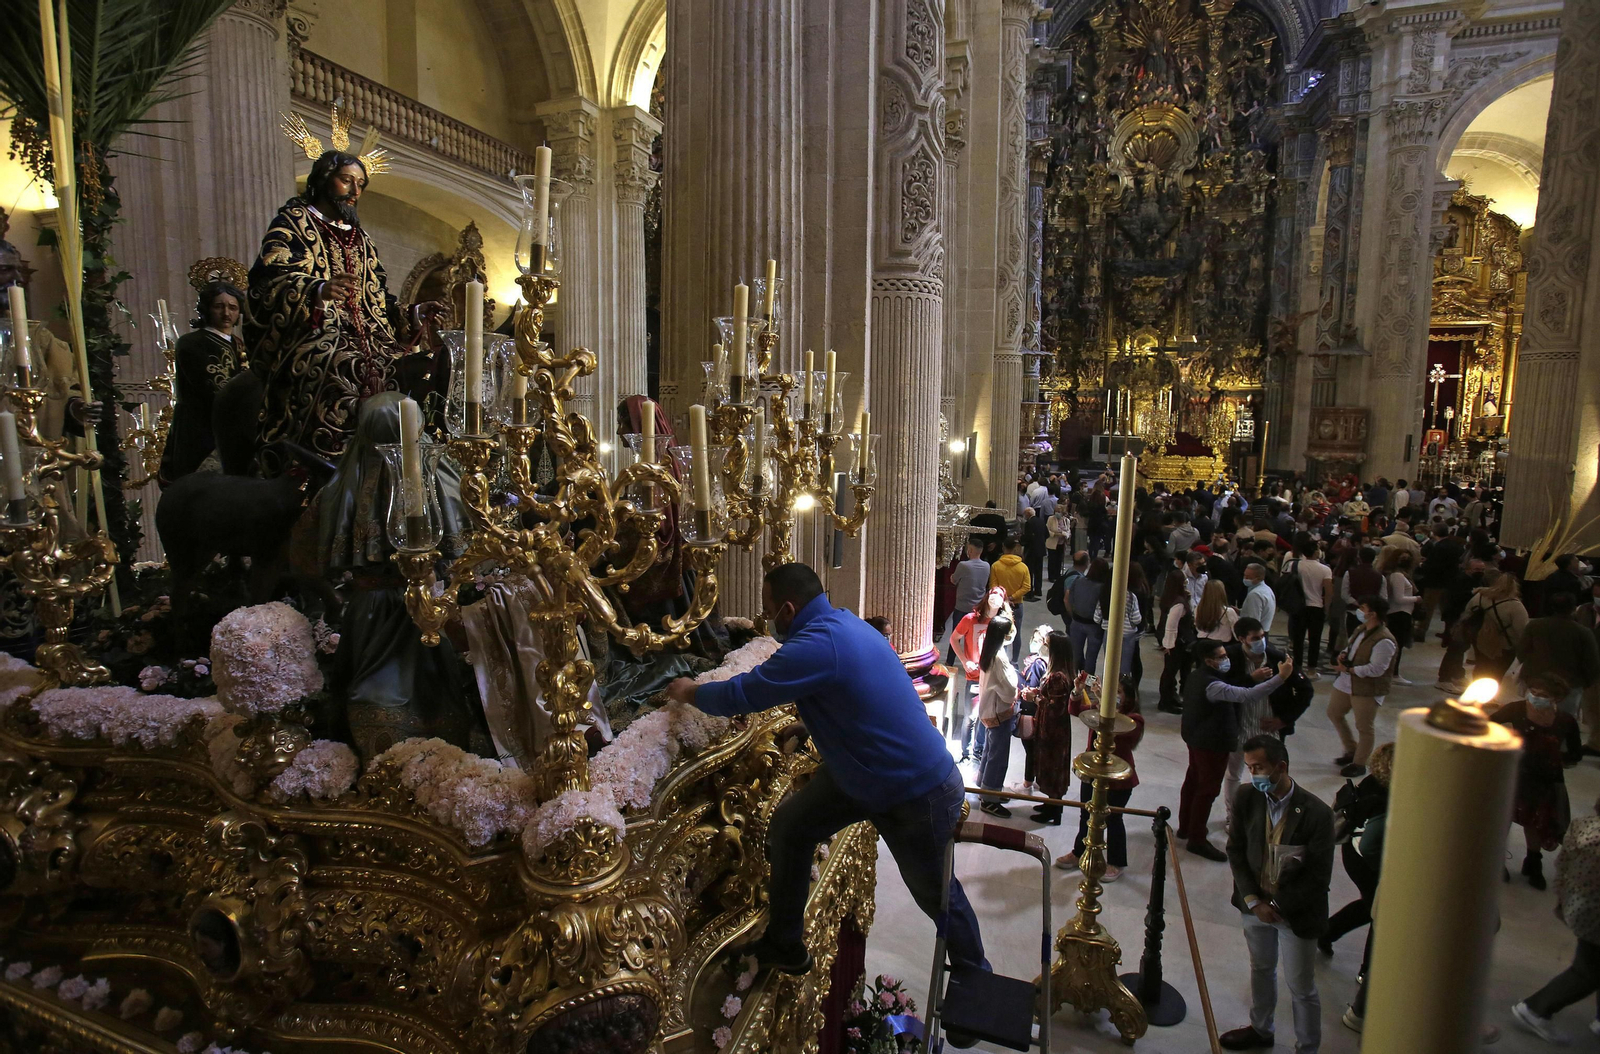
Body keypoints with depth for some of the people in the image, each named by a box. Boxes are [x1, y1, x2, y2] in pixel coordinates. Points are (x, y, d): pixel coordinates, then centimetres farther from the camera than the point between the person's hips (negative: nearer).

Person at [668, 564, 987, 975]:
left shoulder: (819, 645, -29)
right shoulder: (839, 621, 0)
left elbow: (741, 695, -22)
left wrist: (690, 692, -3)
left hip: (918, 794, -9)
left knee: (934, 893, 12)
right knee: (788, 826, 8)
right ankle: (784, 945, 25)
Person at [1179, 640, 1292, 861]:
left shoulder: (1196, 676, 2)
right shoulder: (1211, 685, -31)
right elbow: (1247, 696, -41)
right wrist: (1281, 677, -40)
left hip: (1197, 739, 10)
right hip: (1212, 744, -10)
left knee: (1193, 781, 21)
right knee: (1208, 790, 2)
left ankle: (1185, 827, 37)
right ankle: (1197, 840, 13)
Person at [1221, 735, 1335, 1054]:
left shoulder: (1316, 813, -24)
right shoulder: (1246, 798, -12)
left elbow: (1319, 877, -17)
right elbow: (1236, 850, -3)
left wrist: (1279, 906, -15)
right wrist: (1253, 900, -10)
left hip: (1297, 912, -4)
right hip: (1255, 903, 4)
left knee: (1301, 988, 12)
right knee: (1261, 969, 25)